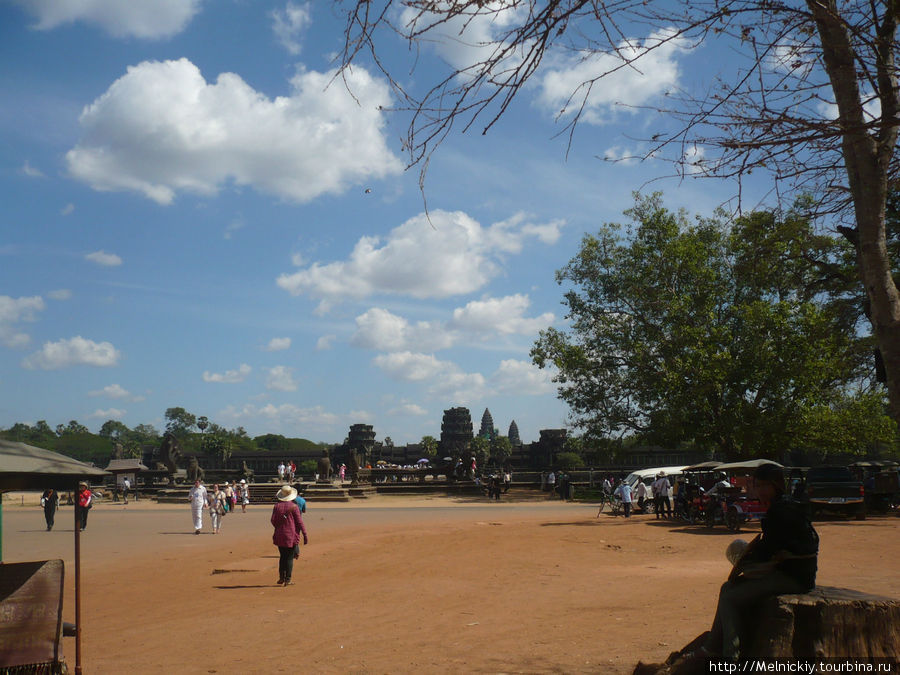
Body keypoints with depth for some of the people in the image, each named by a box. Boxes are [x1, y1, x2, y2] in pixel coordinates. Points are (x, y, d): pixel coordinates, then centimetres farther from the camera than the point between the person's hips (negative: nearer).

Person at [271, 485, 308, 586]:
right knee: (289, 558, 3)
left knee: (282, 557, 16)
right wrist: (305, 535, -6)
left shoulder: (277, 506, 1)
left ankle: (281, 578, 17)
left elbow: (273, 521, 2)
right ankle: (288, 580, 2)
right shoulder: (294, 506, -7)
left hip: (280, 536, 3)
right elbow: (299, 522, -9)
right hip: (292, 536, -3)